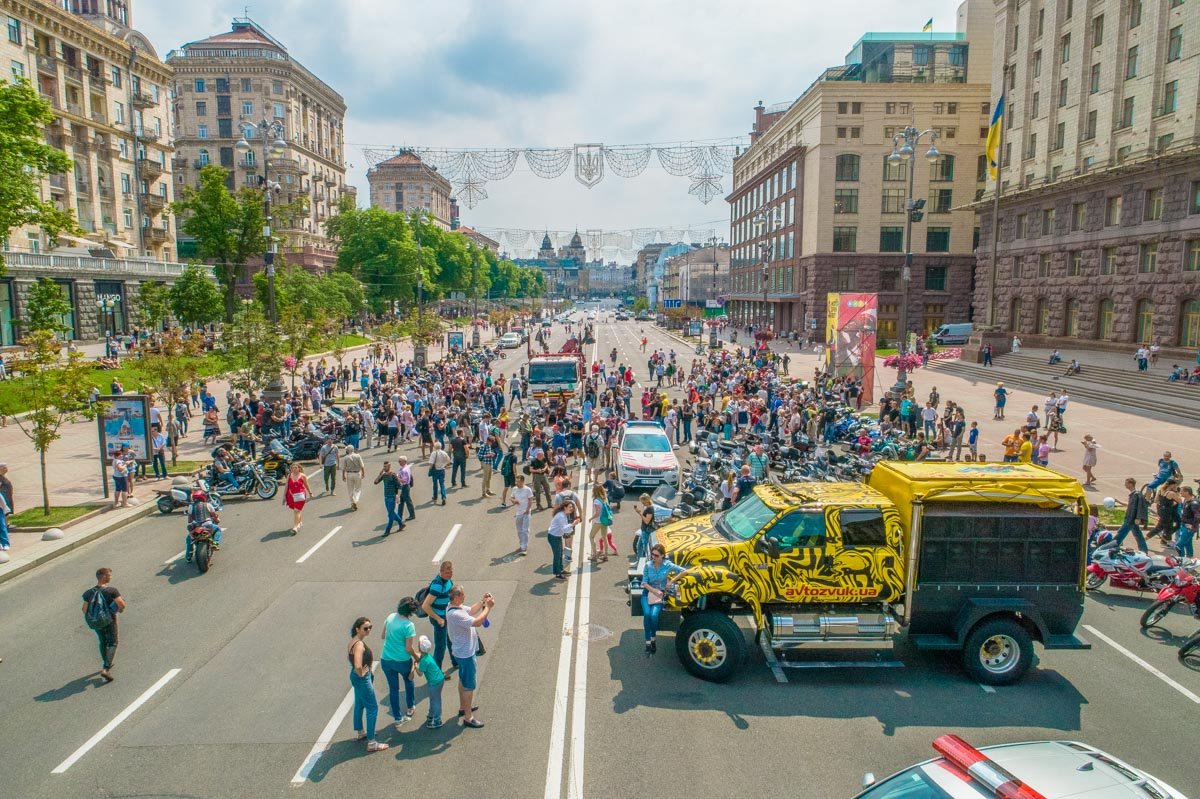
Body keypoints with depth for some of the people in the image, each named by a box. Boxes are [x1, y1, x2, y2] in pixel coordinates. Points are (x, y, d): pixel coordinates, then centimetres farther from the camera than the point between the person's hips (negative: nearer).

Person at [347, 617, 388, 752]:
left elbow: (349, 656, 19)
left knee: (359, 705, 26)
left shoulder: (354, 640, 1)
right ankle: (371, 743, 5)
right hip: (362, 679, -10)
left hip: (355, 677, 10)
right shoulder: (360, 644, -29)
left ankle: (361, 732, 44)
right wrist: (361, 674, -20)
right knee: (372, 708, -1)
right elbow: (358, 666, -40)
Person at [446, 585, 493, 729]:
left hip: (463, 652, 10)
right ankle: (468, 717, 13)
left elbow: (471, 611, 13)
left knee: (463, 680, 26)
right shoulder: (456, 614, -33)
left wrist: (482, 601, -2)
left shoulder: (457, 607, -2)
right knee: (469, 685, 2)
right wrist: (488, 607, -26)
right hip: (465, 653, -10)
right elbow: (477, 622, -36)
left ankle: (463, 707, 43)